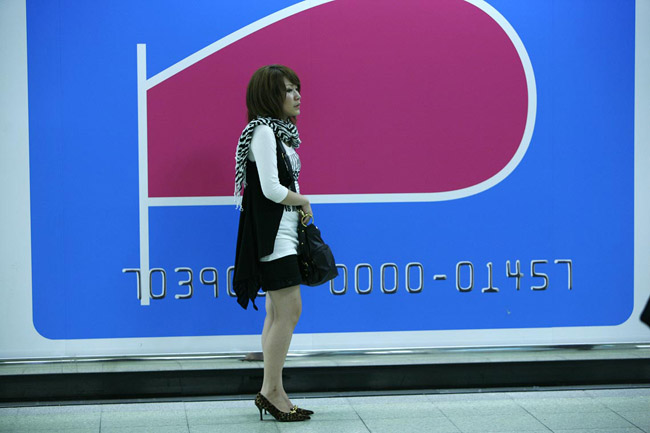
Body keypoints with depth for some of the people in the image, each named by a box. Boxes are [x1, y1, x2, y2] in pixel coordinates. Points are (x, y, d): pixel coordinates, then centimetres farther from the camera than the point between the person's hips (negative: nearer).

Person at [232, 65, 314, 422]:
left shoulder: (280, 131, 16)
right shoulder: (263, 131, -13)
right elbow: (271, 188, -19)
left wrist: (298, 205, 4)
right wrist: (303, 202, -5)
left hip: (284, 233, 10)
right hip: (272, 234, -10)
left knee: (278, 313, 10)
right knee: (289, 310, -10)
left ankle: (274, 393, 15)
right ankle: (270, 390, -3)